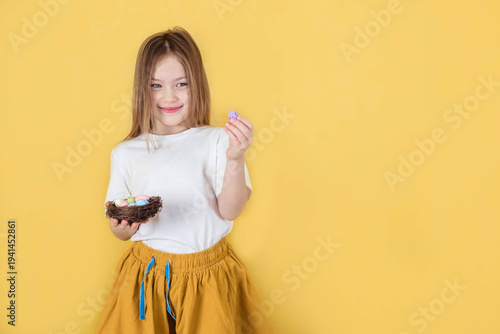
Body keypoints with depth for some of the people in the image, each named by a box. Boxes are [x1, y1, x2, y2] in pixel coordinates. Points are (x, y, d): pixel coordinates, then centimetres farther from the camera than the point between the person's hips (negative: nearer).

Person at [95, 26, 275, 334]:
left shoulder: (216, 141, -7)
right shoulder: (126, 153, 0)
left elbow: (230, 211, -15)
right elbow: (121, 233, 5)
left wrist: (235, 159, -28)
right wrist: (124, 224, -17)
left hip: (210, 276, -1)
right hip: (147, 275, 2)